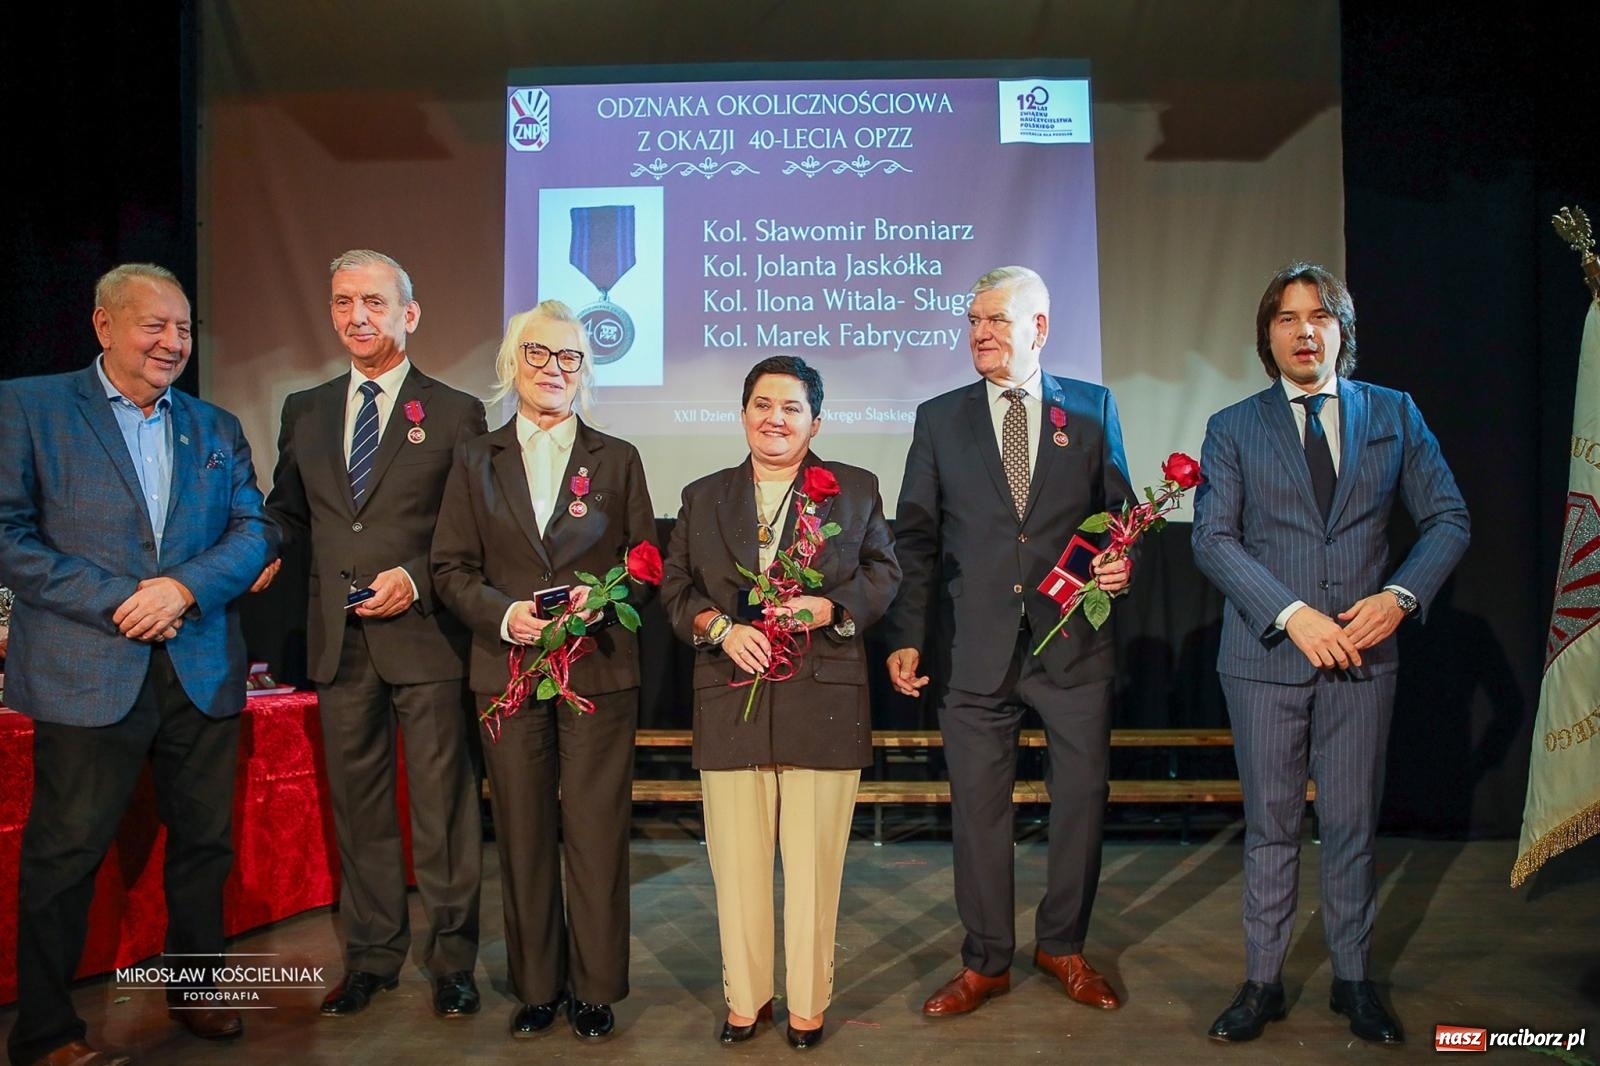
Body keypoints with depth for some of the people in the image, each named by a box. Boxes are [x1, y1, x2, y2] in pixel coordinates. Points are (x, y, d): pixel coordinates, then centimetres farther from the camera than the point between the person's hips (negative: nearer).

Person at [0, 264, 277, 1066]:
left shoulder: (216, 427, 13)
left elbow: (254, 531, 5)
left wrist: (185, 587, -13)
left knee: (204, 842, 13)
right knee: (65, 853, 5)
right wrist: (116, 602, -15)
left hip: (203, 670, 4)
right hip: (89, 671, -4)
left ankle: (195, 988, 31)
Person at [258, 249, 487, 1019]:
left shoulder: (455, 413, 0)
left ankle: (450, 959, 18)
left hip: (425, 638, -4)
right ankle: (370, 956, 28)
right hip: (339, 640, 4)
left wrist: (416, 579, -14)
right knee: (357, 803, 13)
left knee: (441, 804, 3)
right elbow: (287, 511, 20)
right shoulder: (304, 412, 13)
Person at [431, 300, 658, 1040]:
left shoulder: (617, 459, 9)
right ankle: (536, 987, 22)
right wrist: (503, 614, -12)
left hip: (599, 669, -1)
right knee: (523, 836, 8)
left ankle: (596, 991, 15)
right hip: (508, 671, 1)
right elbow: (450, 568, 5)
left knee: (596, 834, 1)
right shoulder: (477, 461, 10)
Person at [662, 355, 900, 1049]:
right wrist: (721, 627, -7)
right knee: (736, 859, 6)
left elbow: (883, 573, 8)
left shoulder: (855, 490, 10)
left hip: (823, 700, -1)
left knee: (814, 859, 3)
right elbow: (675, 588, 11)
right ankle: (745, 998, 23)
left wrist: (830, 606, -10)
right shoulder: (703, 497, 14)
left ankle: (808, 1002, 20)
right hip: (731, 700, 2)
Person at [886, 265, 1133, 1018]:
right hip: (977, 647, 0)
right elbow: (915, 536, 4)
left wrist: (1121, 562, -11)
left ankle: (1062, 946, 33)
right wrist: (906, 637, -2)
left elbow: (1118, 509, 11)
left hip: (1072, 644, 1)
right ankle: (985, 963, 25)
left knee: (1082, 797, 10)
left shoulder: (1091, 409, 6)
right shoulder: (940, 418, 6)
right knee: (977, 807, 7)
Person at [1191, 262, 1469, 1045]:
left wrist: (1399, 596, -10)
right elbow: (1213, 540, -6)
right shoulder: (1233, 428, 3)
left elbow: (1447, 518, 7)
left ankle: (1354, 980, 26)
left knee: (1352, 825, 9)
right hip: (1266, 655, -1)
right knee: (1270, 827, 7)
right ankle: (1262, 982, 20)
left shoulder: (1393, 414, 8)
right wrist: (1293, 615, -17)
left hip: (1361, 654, 1)